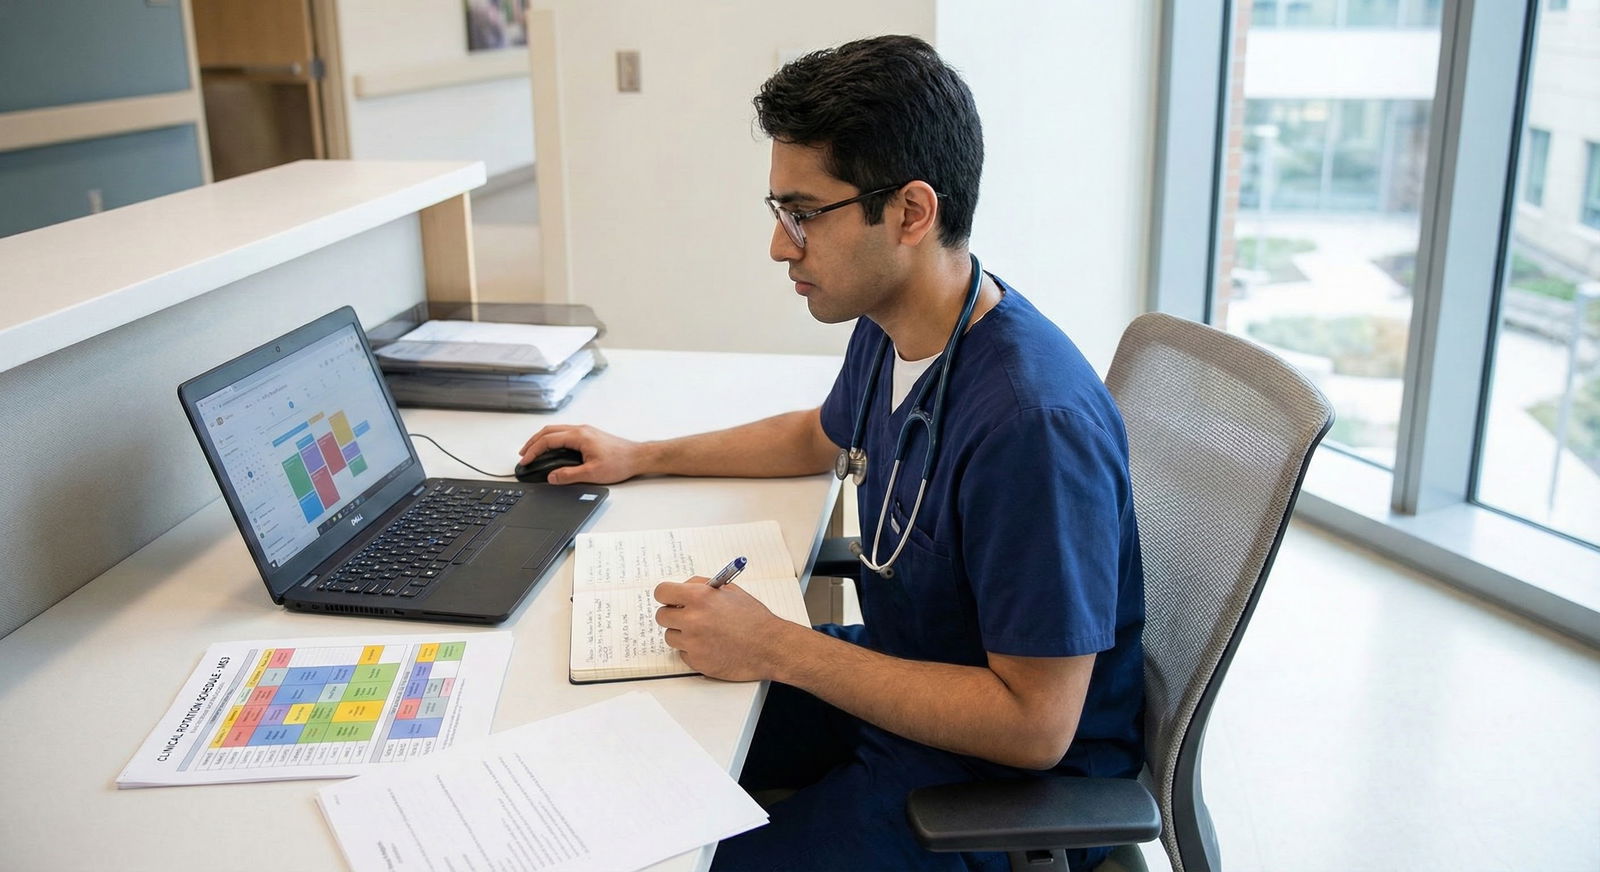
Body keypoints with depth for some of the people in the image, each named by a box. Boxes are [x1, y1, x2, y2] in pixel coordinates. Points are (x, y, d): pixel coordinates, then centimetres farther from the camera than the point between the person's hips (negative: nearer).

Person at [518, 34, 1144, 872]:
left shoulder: (1032, 420, -32)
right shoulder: (890, 329, -4)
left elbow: (1035, 724, -28)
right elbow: (821, 435, 21)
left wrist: (773, 648, -25)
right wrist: (641, 456, 18)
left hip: (1007, 775, -8)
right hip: (895, 675, 8)